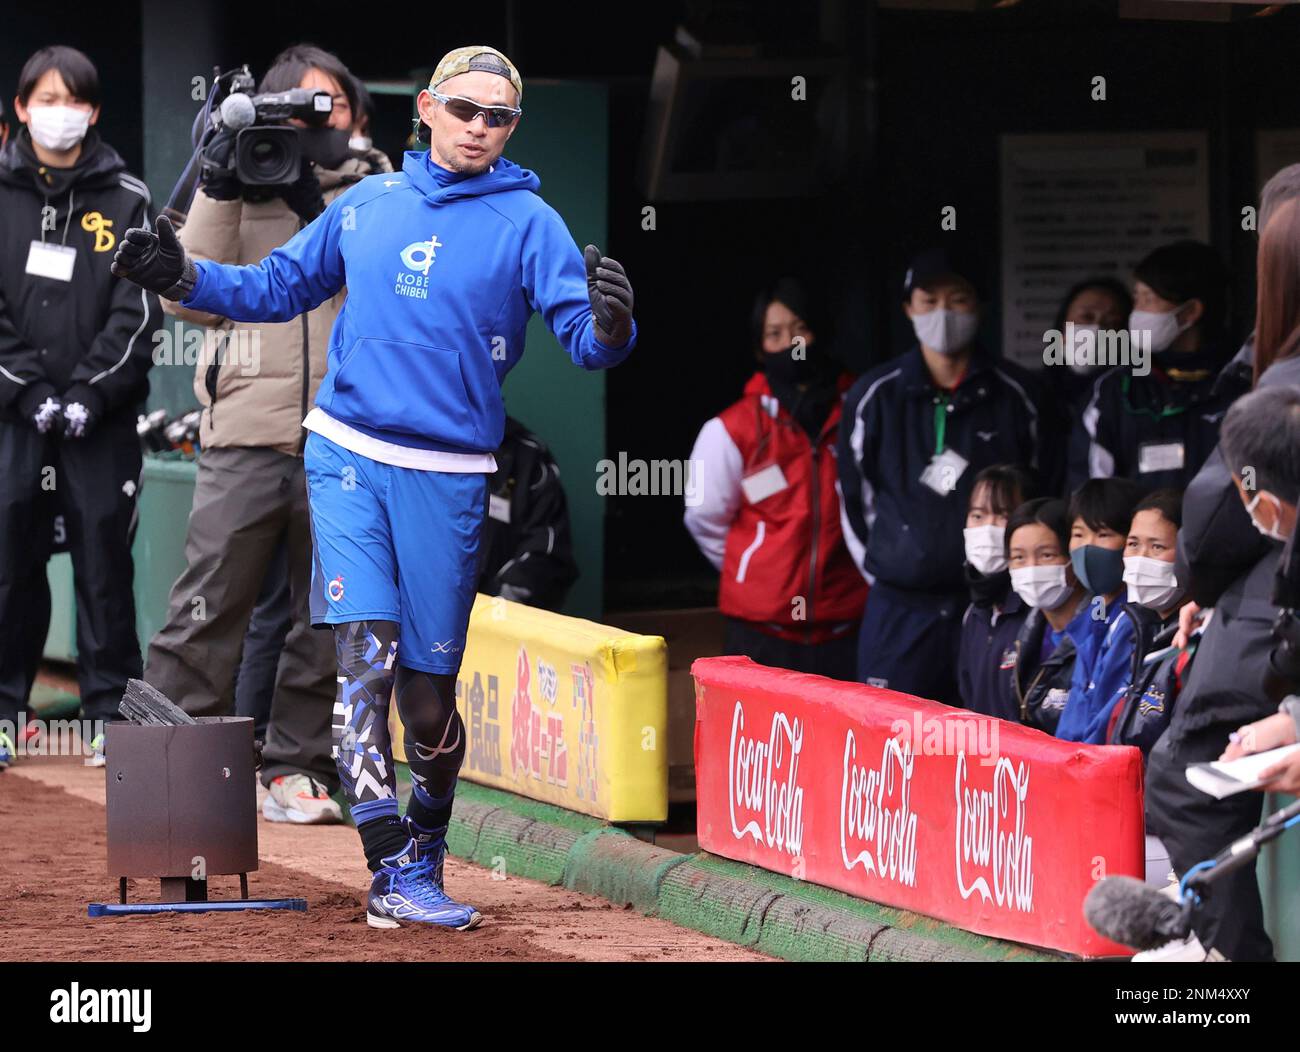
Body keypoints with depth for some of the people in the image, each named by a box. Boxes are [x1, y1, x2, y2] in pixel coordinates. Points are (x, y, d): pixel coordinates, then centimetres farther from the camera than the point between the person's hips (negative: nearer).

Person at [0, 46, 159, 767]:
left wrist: (90, 394, -11)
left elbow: (139, 311, 0)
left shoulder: (126, 200, 5)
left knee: (104, 563, 0)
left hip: (103, 417, -1)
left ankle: (109, 716, 5)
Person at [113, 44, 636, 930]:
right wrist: (186, 278, 5)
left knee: (429, 689, 2)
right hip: (347, 457, 1)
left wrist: (609, 326, -34)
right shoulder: (369, 204, 9)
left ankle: (425, 853, 25)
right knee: (365, 647, -14)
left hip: (446, 480, -1)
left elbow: (585, 339, -11)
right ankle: (391, 871, -15)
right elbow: (280, 287, 20)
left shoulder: (528, 222, -1)